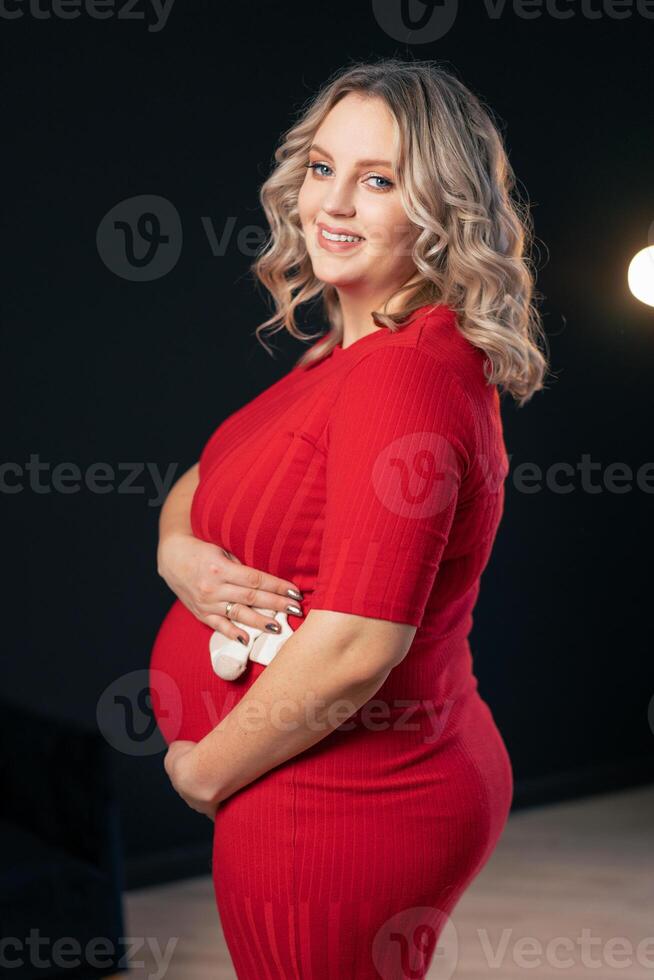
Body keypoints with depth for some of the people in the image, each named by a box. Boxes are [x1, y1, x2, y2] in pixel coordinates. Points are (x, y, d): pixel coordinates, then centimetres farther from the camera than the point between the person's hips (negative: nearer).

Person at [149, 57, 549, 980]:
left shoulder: (407, 377, -24)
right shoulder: (345, 352, 7)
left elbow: (354, 650, -28)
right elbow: (198, 486, 14)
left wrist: (204, 769, -13)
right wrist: (179, 554, -10)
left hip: (340, 814, -9)